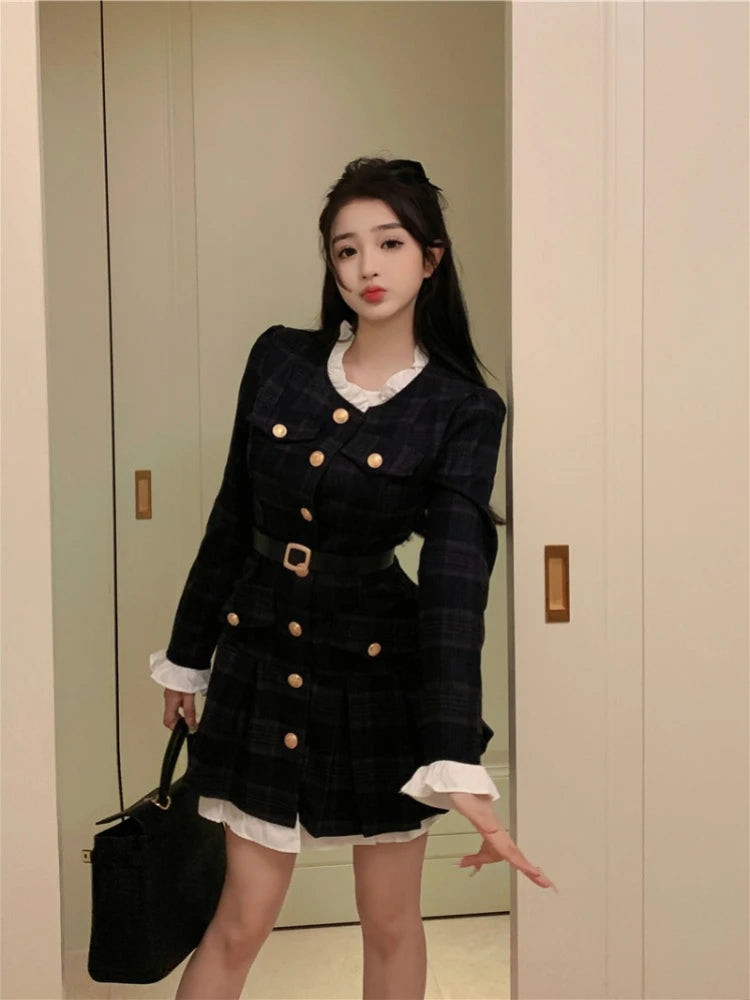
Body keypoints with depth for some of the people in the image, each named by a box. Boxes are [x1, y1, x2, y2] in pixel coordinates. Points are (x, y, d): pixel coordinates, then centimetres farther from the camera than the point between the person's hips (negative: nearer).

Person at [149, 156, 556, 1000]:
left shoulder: (464, 410, -11)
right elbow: (233, 516, 5)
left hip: (382, 669, -1)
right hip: (261, 658, 2)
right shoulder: (278, 358, -3)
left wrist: (458, 764, -31)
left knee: (390, 922, 14)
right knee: (243, 920, 10)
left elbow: (457, 578, -22)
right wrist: (188, 653, 11)